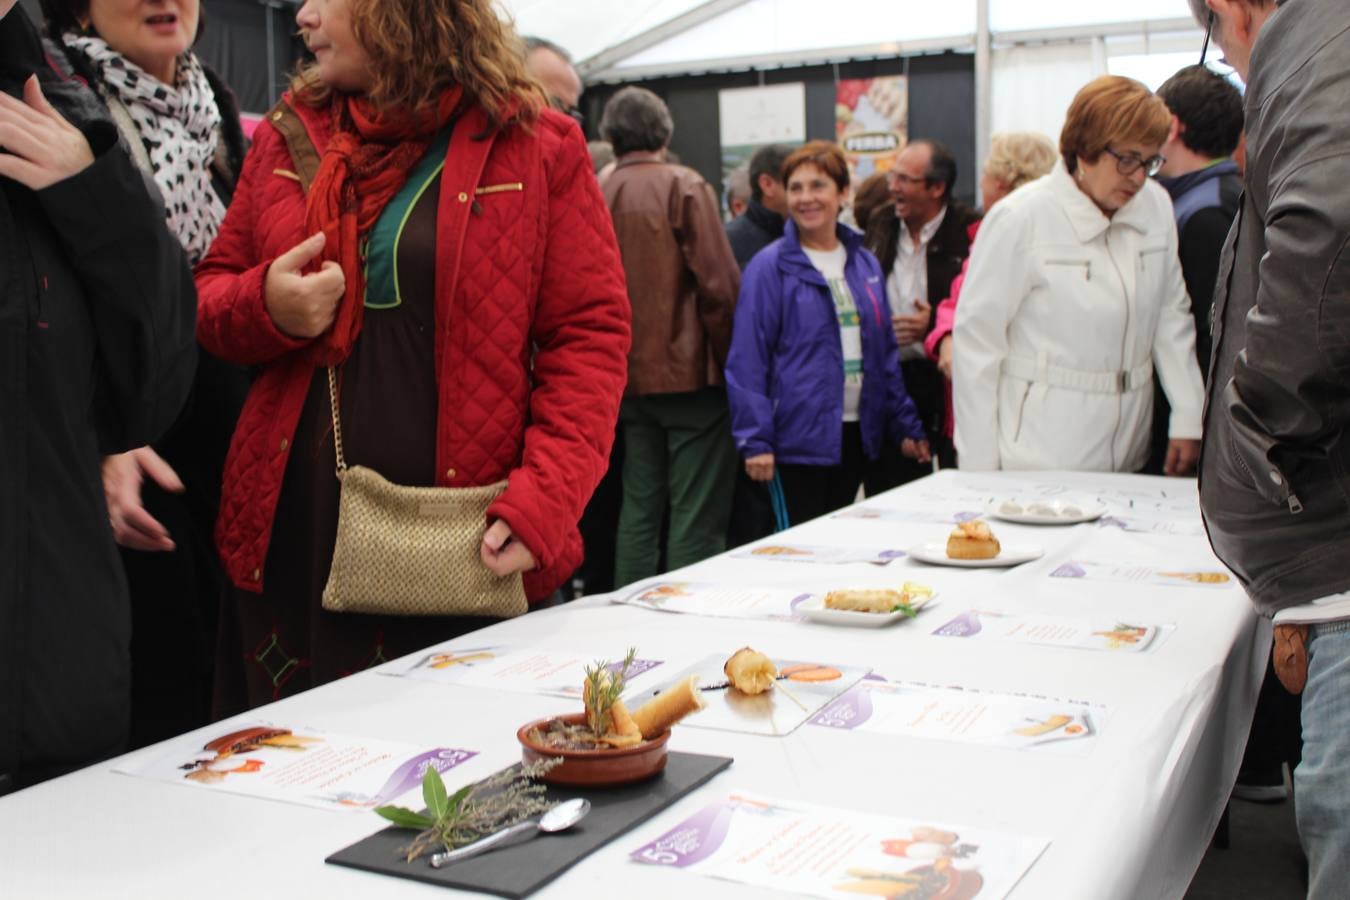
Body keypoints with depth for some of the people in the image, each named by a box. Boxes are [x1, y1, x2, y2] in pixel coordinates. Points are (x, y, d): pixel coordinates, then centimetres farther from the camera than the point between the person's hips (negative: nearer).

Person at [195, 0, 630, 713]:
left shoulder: (537, 147, -1)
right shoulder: (284, 139, 11)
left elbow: (590, 334, -4)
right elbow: (205, 297, 17)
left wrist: (545, 498, -16)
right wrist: (265, 304, -7)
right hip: (290, 542, 4)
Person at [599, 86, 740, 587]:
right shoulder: (685, 187, -8)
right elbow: (718, 284, -13)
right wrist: (734, 364, -3)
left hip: (630, 378, 5)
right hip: (691, 372, -5)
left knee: (638, 511, 13)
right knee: (698, 518, 0)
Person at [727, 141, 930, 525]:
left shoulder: (865, 263, 11)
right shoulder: (770, 267, -6)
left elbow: (885, 353, 14)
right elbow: (747, 361, -10)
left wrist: (905, 425, 10)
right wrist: (756, 441, -15)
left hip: (859, 436, 5)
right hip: (799, 441, -5)